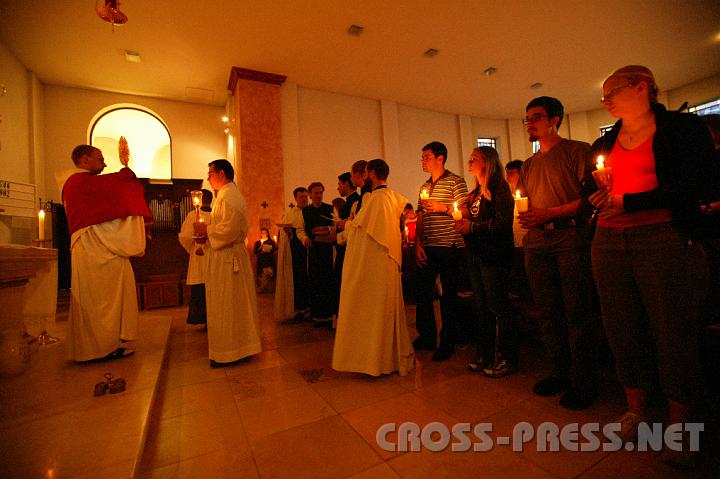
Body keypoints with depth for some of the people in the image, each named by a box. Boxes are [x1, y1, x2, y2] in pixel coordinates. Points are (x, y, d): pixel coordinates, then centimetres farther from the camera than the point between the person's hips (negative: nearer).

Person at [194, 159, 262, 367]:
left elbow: (231, 227, -25)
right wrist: (207, 234, 9)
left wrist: (206, 229, -11)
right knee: (232, 304, 15)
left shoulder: (229, 195, -14)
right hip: (226, 256, 11)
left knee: (227, 304, -2)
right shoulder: (227, 194, 19)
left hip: (228, 258, -11)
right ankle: (236, 346, 27)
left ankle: (230, 352, 10)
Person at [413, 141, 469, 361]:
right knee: (421, 291, 8)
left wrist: (443, 207, -17)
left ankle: (448, 343, 17)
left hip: (449, 246, -6)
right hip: (427, 248, 6)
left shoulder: (455, 182, -1)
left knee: (449, 294, 2)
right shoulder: (424, 187, 17)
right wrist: (417, 244, 5)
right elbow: (420, 218, 14)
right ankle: (427, 336, 25)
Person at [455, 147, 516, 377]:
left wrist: (472, 227, -17)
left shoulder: (499, 188, -7)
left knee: (497, 306, -1)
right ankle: (485, 354, 25)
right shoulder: (475, 192, 17)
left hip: (494, 255, -8)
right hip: (475, 254, 8)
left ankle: (506, 358, 15)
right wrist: (462, 224, 4)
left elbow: (503, 221, -17)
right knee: (482, 307, 13)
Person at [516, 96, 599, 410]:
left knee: (577, 312, -1)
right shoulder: (528, 165, 21)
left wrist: (550, 214, -16)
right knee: (548, 313, 9)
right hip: (537, 243, 6)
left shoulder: (577, 151, 2)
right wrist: (526, 218, 0)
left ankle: (583, 382, 12)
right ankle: (559, 374, 22)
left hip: (570, 238, -6)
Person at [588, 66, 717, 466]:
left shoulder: (683, 128, 3)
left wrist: (628, 202, -12)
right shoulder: (604, 144, 17)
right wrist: (597, 196, 1)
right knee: (624, 329, 8)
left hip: (665, 239, -4)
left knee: (673, 332, 3)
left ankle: (678, 428, 20)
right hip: (610, 243, 5)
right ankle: (636, 413, 24)